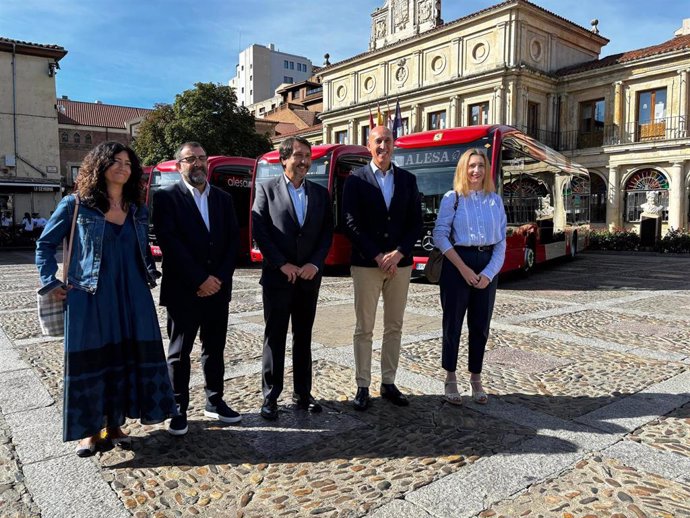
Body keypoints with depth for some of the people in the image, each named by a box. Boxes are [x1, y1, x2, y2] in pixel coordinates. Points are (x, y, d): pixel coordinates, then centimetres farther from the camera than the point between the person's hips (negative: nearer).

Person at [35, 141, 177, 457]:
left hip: (132, 298, 4)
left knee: (127, 357, 5)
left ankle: (114, 423, 21)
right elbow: (45, 244, 6)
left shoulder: (138, 211, 11)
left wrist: (151, 274, 8)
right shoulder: (76, 206, -1)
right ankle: (90, 428, 17)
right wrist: (51, 283, 0)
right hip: (90, 297, -3)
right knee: (90, 359, 2)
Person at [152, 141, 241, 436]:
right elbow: (170, 243, -13)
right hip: (183, 290, -4)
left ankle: (214, 402, 28)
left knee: (215, 349, 14)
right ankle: (178, 409, 19)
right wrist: (199, 281, -15)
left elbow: (233, 240, 5)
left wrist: (219, 277, -7)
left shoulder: (223, 198, 11)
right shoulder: (166, 197, -4)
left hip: (218, 288, 5)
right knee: (180, 352, 6)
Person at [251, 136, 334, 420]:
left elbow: (327, 232, 6)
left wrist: (315, 263, -8)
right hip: (277, 277, -3)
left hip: (309, 277, 3)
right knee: (274, 338, 3)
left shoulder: (320, 193, 10)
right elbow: (259, 231, -6)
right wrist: (283, 264, -12)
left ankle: (302, 393, 22)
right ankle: (270, 396, 13)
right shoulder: (267, 189, 0)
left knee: (304, 337, 11)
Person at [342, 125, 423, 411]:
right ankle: (362, 386, 14)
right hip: (366, 264, -3)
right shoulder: (356, 179, 0)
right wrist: (378, 257, -12)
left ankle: (388, 383, 22)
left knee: (394, 327, 10)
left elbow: (416, 223, 6)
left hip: (400, 263, 3)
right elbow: (352, 224, -7)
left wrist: (398, 253, -9)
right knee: (364, 329, 3)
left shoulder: (408, 179, 9)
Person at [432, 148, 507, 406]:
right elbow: (440, 235, -9)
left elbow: (501, 241, 5)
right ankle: (450, 379, 17)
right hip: (456, 263, -3)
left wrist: (489, 273, -7)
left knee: (480, 326, 8)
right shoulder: (452, 198, -2)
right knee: (452, 323, 3)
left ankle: (476, 379, 22)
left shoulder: (495, 200, 8)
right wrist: (463, 268, -15)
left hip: (487, 265, 3)